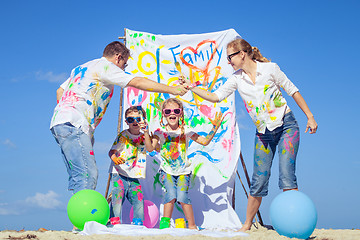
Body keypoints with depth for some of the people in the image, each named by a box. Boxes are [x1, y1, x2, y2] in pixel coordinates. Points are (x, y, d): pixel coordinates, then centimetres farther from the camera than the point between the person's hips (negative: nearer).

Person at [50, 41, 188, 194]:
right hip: (72, 124, -10)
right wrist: (172, 90, -4)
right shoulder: (105, 66, 0)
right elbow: (137, 82, -7)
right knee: (88, 175, -19)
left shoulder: (82, 68, 28)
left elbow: (60, 92, 28)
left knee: (78, 178, 4)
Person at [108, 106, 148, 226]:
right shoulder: (123, 135, 2)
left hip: (134, 177, 4)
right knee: (117, 198, -15)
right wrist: (114, 158, -30)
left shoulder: (143, 137, 14)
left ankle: (139, 225, 10)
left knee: (139, 200, 1)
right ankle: (114, 222, -11)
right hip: (119, 174, -4)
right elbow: (112, 151, -6)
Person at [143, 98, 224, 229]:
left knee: (182, 196, -20)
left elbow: (205, 141, 1)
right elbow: (150, 148, -15)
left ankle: (192, 225, -5)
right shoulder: (160, 132, -2)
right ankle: (165, 222, -4)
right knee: (171, 194, -25)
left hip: (183, 171, 0)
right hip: (167, 171, 0)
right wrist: (146, 132, -26)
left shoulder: (185, 131, 1)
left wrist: (214, 128, -10)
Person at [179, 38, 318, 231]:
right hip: (263, 133, 3)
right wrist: (192, 87, -4)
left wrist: (310, 117, -2)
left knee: (286, 176, -15)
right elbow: (216, 96, 6)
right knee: (258, 181, 2)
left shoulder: (270, 68, -6)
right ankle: (247, 225, 15)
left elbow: (292, 91, 0)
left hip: (286, 126, -3)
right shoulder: (237, 79, 4)